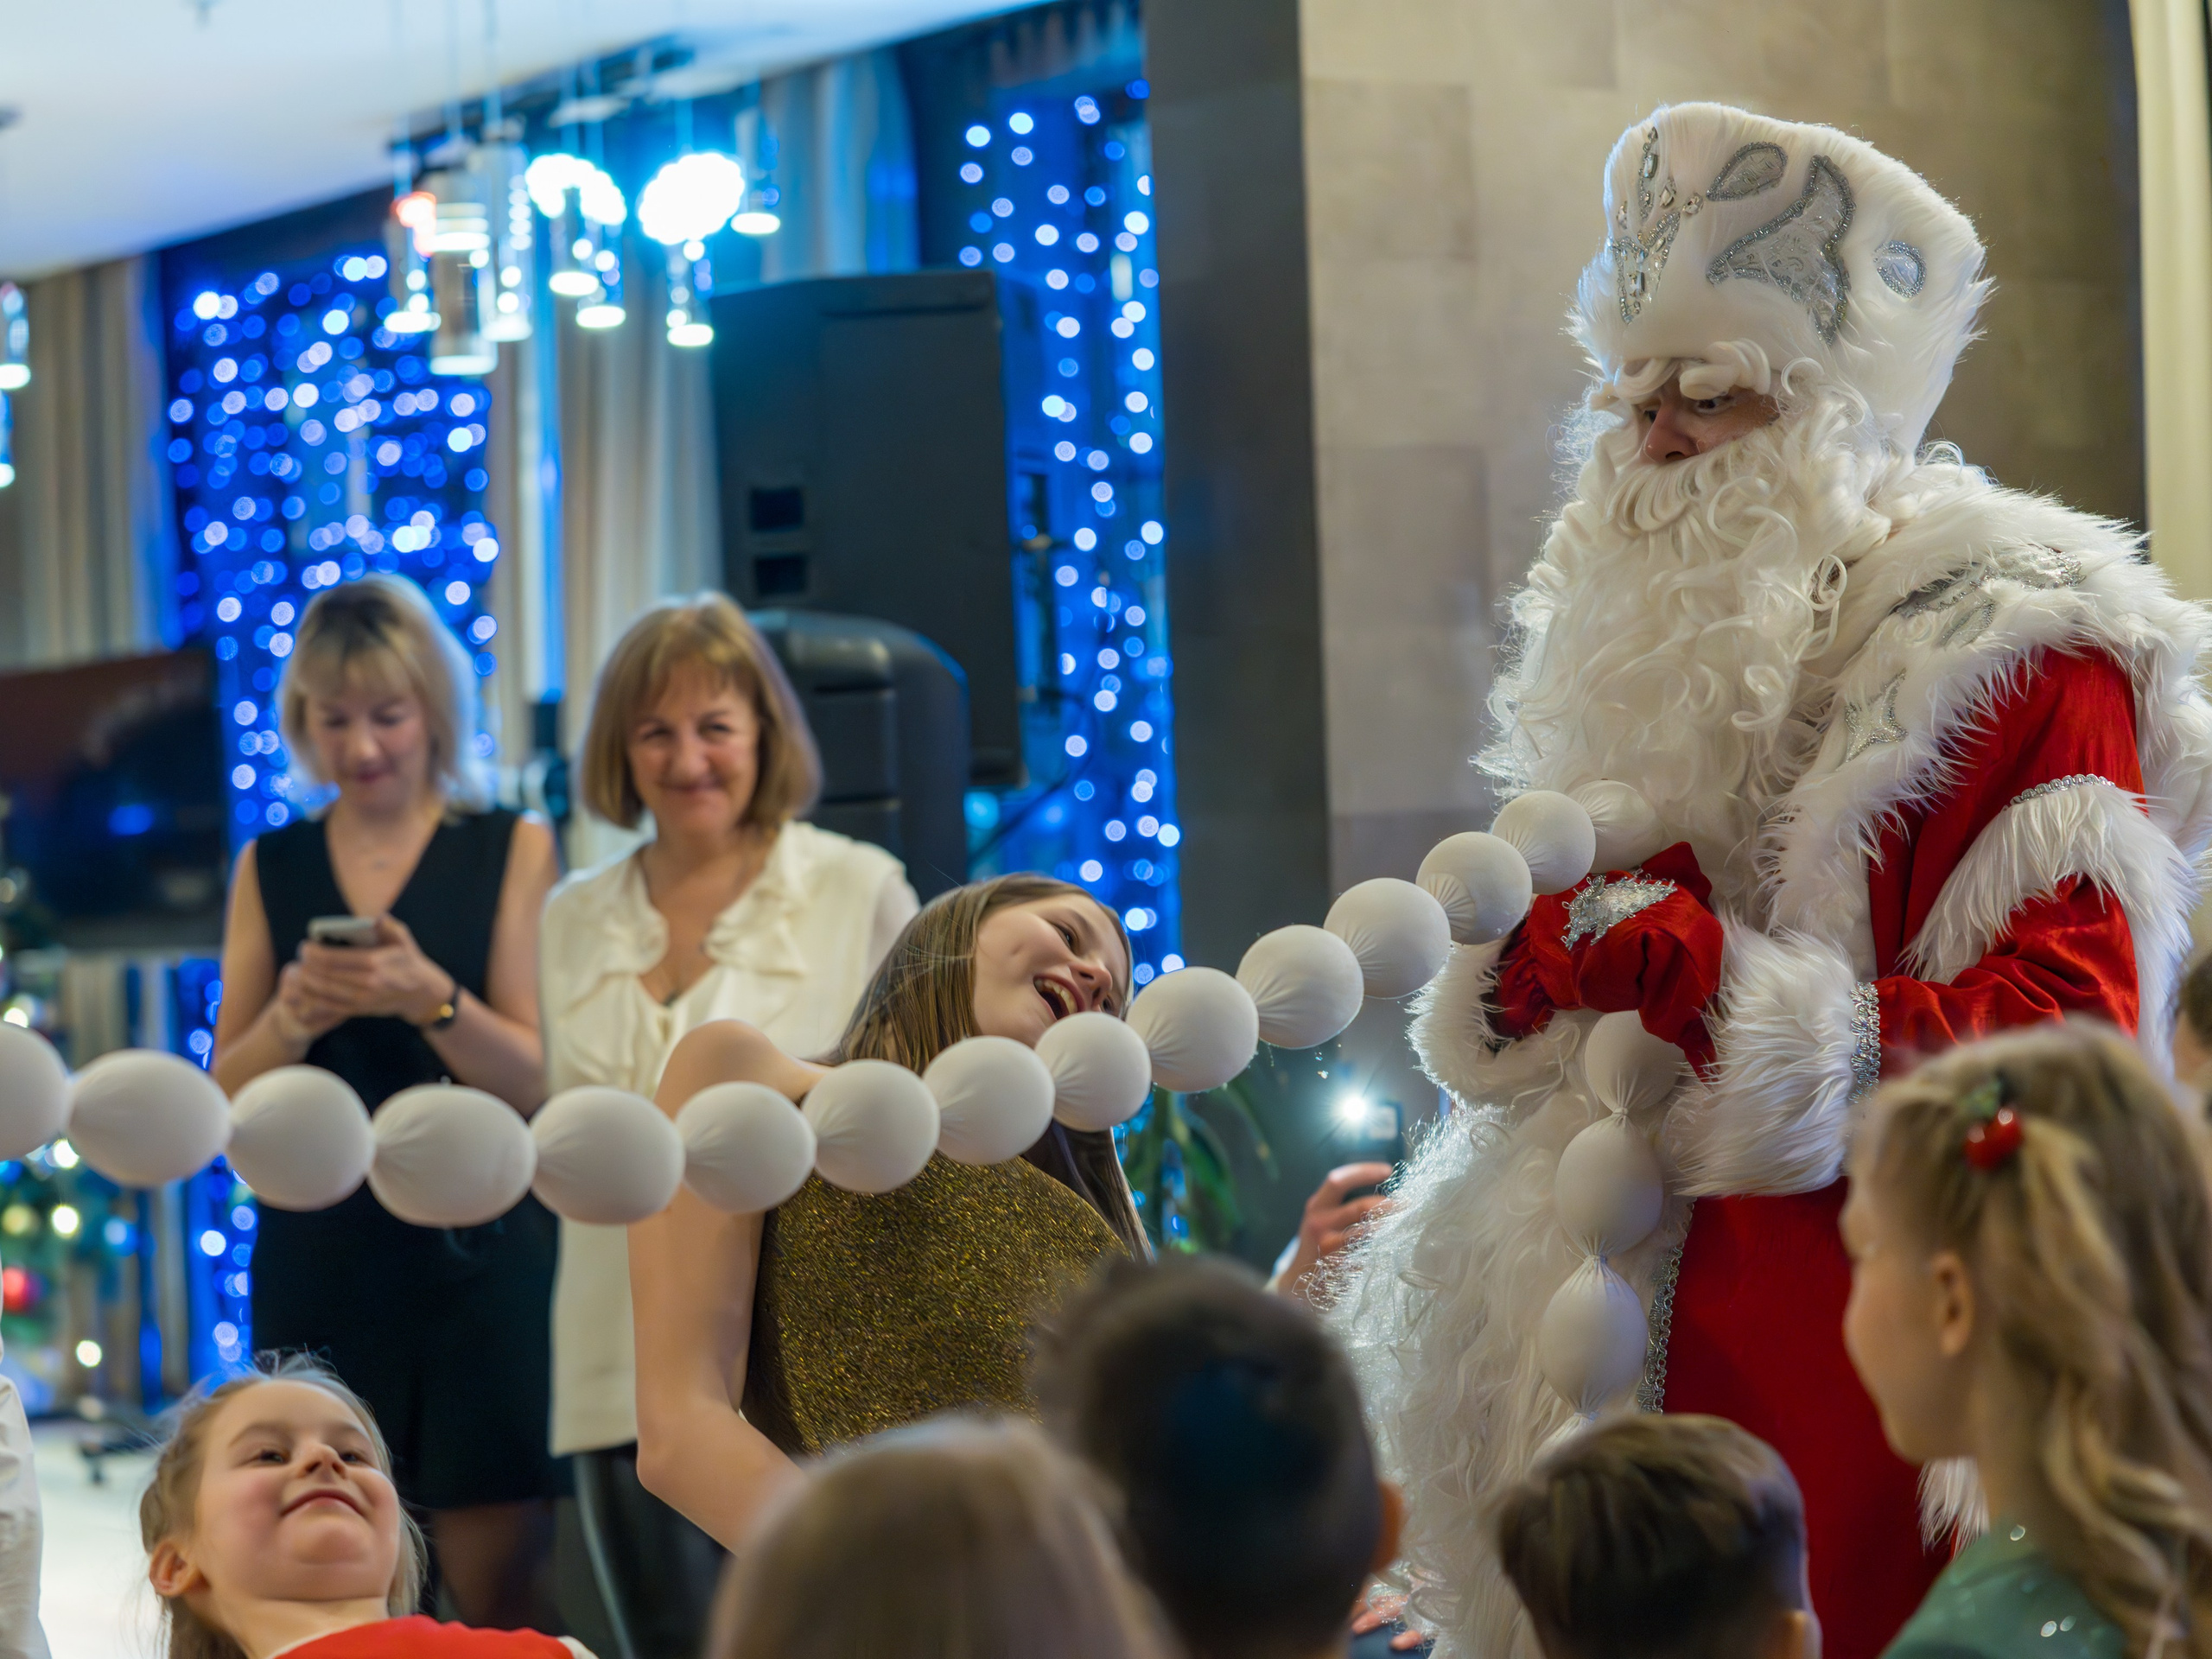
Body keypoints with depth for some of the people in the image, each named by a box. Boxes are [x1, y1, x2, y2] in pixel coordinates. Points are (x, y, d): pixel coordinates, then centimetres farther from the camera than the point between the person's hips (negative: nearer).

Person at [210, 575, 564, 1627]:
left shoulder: (511, 850, 4)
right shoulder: (271, 869, 12)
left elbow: (537, 1079, -3)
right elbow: (229, 1095, 9)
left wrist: (429, 996, -20)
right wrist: (291, 1019, -11)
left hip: (475, 1255, -2)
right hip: (317, 1267, 3)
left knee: (499, 1587, -5)